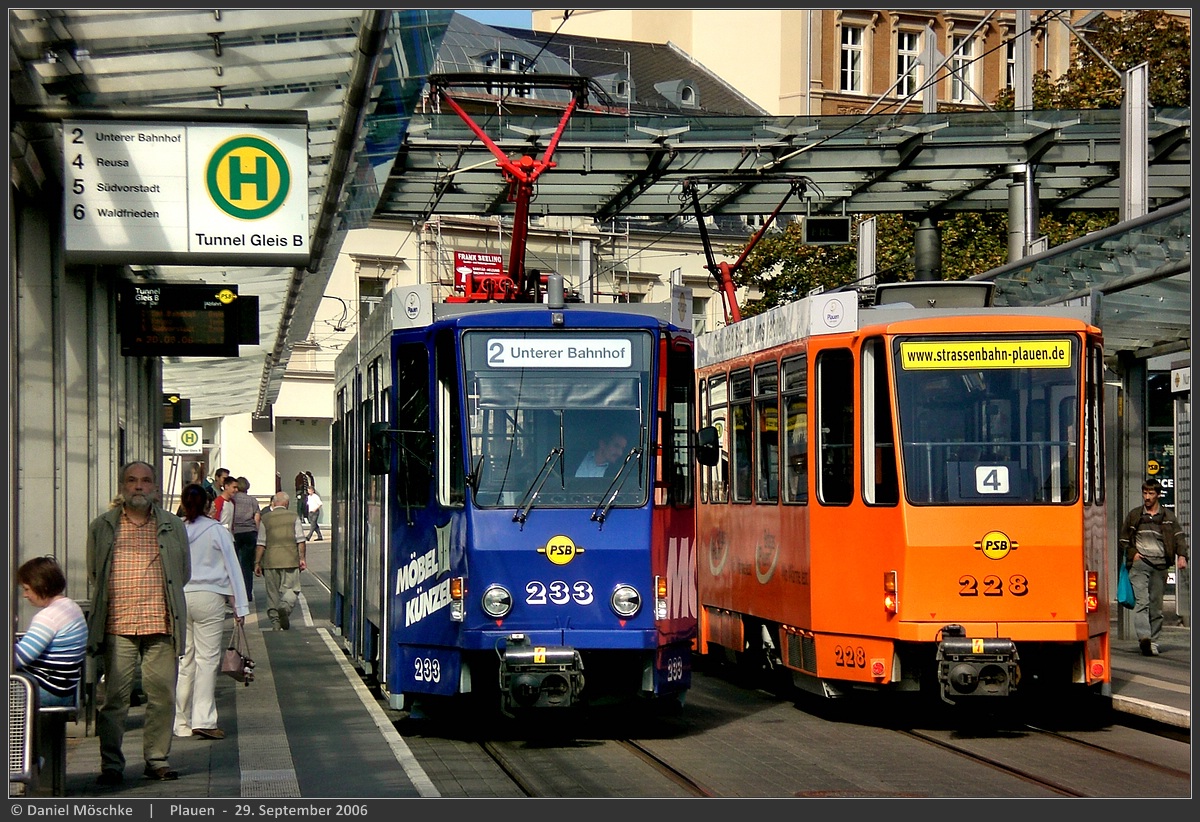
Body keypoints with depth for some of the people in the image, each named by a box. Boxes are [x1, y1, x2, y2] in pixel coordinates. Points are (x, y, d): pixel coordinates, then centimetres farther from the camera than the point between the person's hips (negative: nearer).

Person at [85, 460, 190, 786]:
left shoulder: (173, 526, 11)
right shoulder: (102, 527, 9)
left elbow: (184, 574, 18)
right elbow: (93, 576, 17)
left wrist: (156, 599, 13)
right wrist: (110, 603, 10)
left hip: (161, 626, 1)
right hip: (117, 626, -1)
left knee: (163, 694, 2)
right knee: (114, 695, -3)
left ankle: (157, 759, 13)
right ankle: (111, 764, 2)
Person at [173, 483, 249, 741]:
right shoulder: (217, 531, -1)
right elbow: (232, 568, 1)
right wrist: (240, 606, 6)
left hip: (178, 598, 2)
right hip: (209, 597, -2)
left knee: (184, 660, 8)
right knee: (207, 658, -1)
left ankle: (181, 722, 10)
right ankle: (203, 719, -9)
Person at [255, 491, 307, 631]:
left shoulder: (265, 519, 4)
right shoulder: (294, 517, 2)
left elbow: (261, 544, 2)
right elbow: (300, 540, -2)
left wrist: (257, 563, 7)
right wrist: (302, 558, 5)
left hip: (270, 561, 1)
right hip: (290, 560, -1)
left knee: (273, 593, 10)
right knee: (291, 589, 3)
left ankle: (275, 623, 9)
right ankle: (285, 606, -27)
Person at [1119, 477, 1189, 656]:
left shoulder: (1168, 516, 13)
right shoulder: (1134, 515, 13)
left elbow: (1179, 537, 6)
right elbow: (1123, 540, 19)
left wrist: (1182, 556, -11)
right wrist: (1132, 553, 2)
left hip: (1160, 565, 1)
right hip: (1139, 563, -1)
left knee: (1156, 605, 3)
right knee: (1142, 601, -18)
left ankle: (1153, 642, 9)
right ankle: (1144, 637, -33)